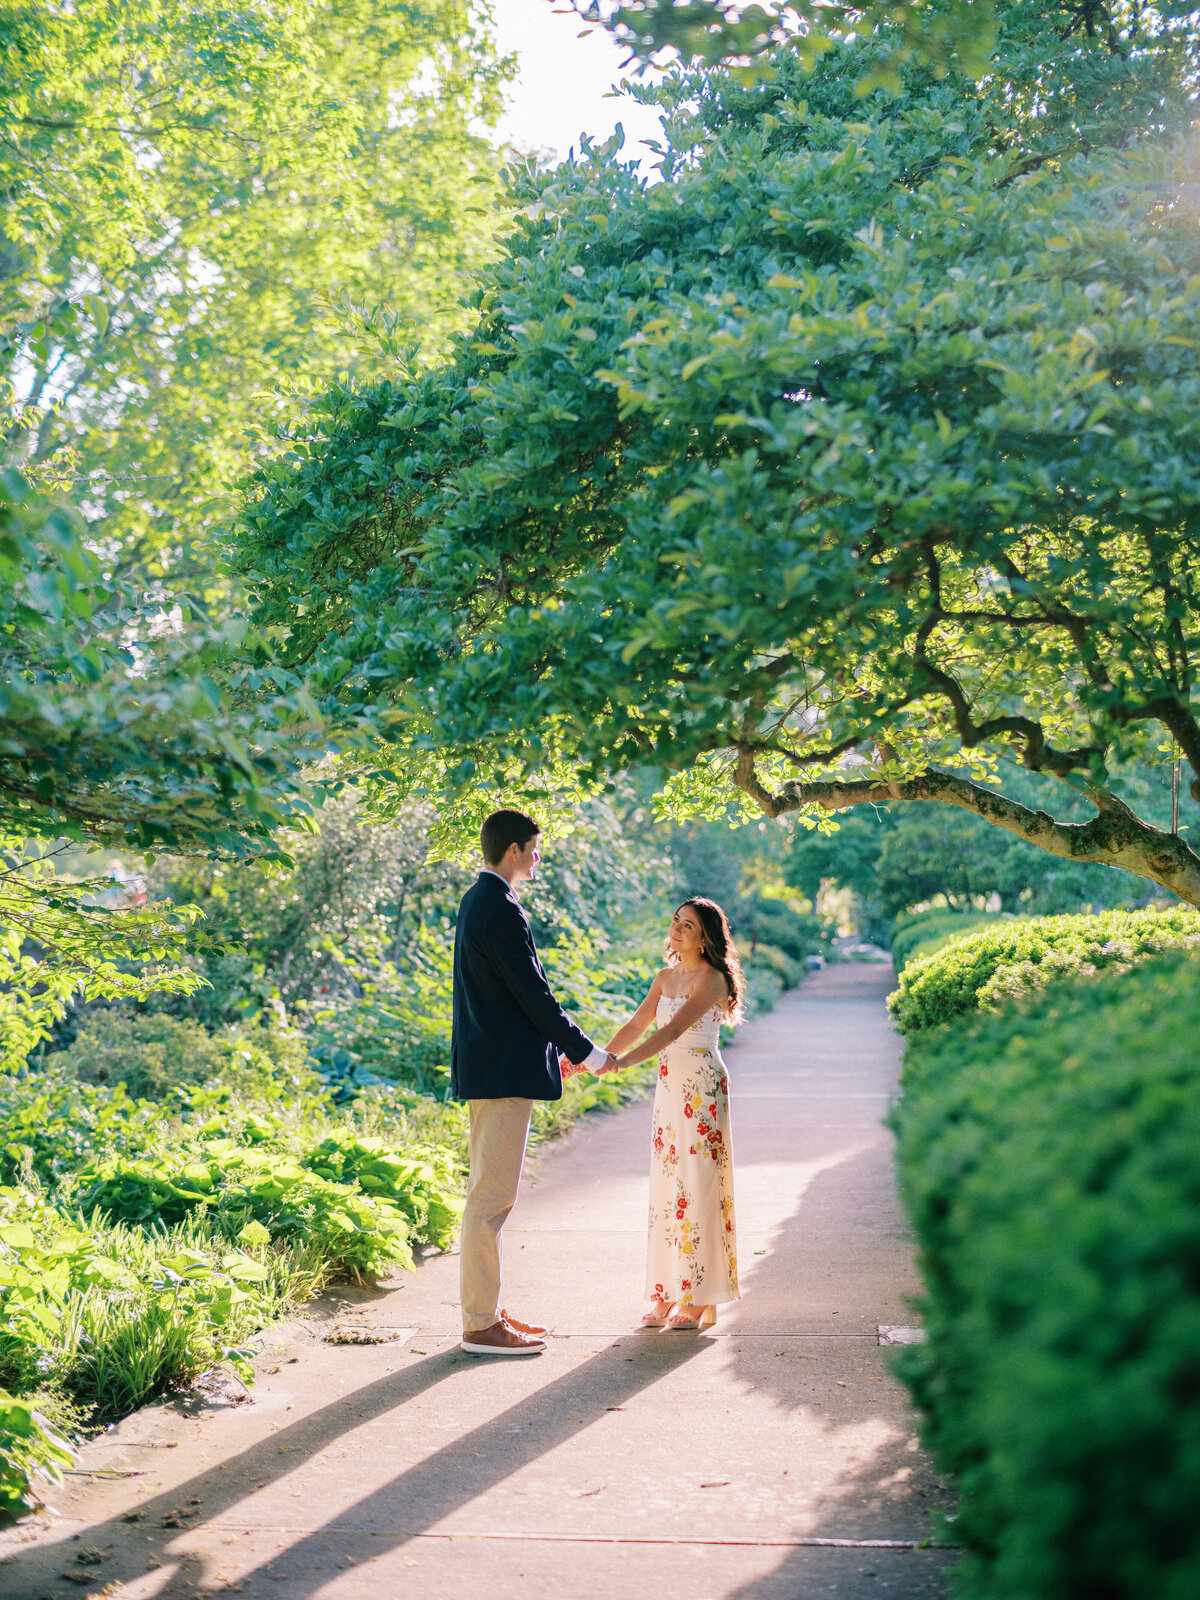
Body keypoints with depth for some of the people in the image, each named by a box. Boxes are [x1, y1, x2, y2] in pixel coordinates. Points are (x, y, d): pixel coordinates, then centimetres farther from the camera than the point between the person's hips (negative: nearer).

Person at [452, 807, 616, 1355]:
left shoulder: (479, 901, 15)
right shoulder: (501, 909, -17)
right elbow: (534, 994, -16)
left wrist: (561, 1047, 22)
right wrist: (586, 1052, -6)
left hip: (488, 1065, 11)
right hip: (504, 1070, -11)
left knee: (489, 1193, 15)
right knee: (491, 1197, -6)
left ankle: (487, 1310, 22)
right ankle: (480, 1326, 0)